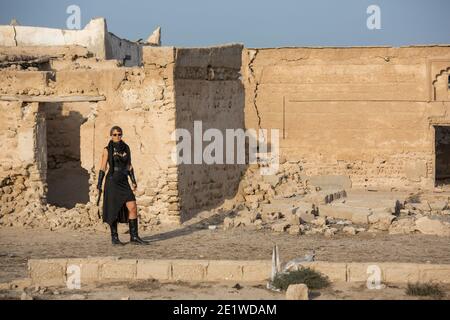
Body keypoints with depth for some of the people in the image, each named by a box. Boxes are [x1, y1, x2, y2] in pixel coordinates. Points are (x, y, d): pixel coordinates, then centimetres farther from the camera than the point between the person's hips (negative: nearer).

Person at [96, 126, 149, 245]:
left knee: (132, 207, -7)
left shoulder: (126, 148, 10)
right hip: (112, 182, -4)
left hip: (124, 182, 4)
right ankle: (114, 237, 12)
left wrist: (133, 181, 4)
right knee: (114, 210, 0)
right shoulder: (107, 150, -3)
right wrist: (99, 184, -8)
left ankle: (134, 237, -3)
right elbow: (103, 167, -3)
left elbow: (129, 166, 13)